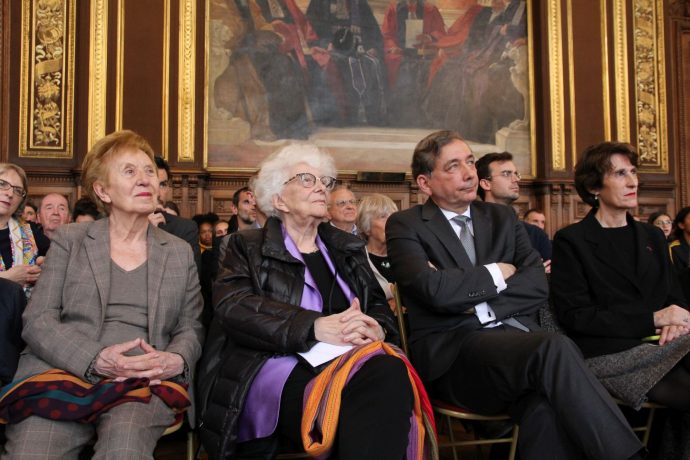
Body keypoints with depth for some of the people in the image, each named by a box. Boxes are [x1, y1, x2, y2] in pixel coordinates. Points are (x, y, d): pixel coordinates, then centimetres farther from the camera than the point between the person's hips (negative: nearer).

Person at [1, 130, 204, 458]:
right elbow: (37, 320, 4)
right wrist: (96, 360, -14)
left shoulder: (180, 253, 18)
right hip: (63, 373, 0)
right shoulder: (68, 240, 12)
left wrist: (175, 361, -9)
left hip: (146, 383, 0)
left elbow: (191, 328, 16)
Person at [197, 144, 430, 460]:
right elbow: (233, 306, -6)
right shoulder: (248, 246, 13)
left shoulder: (348, 247, 26)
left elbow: (379, 305, 17)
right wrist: (316, 327, -20)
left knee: (388, 371, -34)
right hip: (279, 367, -4)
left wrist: (376, 328, -10)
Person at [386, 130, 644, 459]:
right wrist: (496, 273, 1)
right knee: (554, 347, -32)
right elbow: (434, 290, -13)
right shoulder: (405, 225, 6)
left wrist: (471, 301, -7)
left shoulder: (502, 218, 20)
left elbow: (538, 284, 6)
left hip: (516, 341, 4)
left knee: (547, 410, -34)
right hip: (451, 350, -3)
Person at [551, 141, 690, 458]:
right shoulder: (571, 242, 3)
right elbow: (574, 316, -6)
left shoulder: (652, 237, 23)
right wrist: (651, 319, -12)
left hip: (660, 345, 6)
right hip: (607, 355, -5)